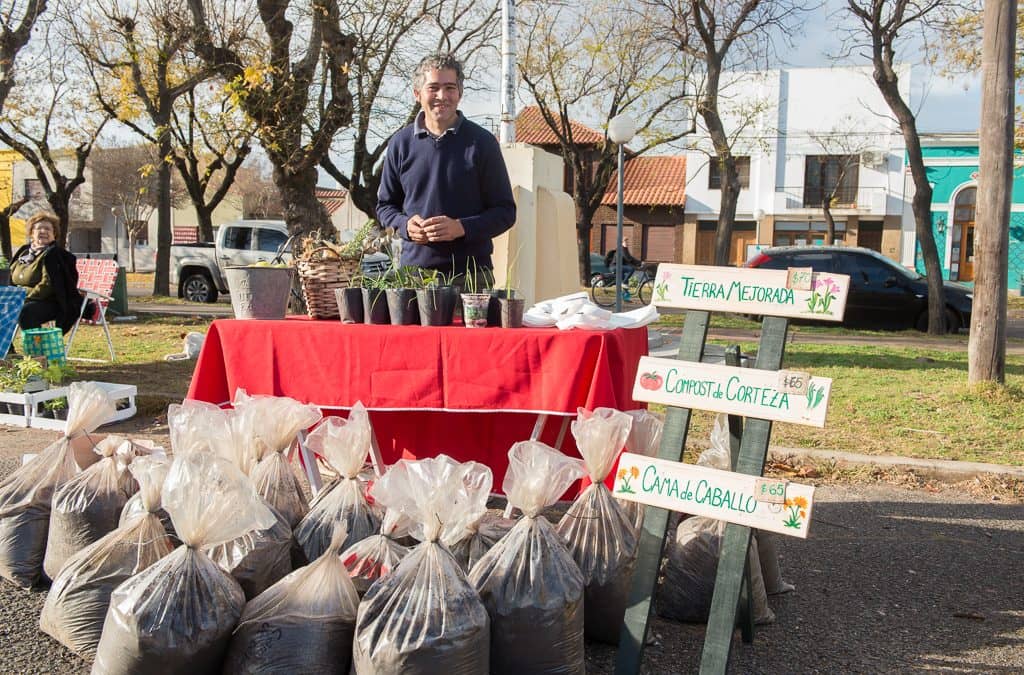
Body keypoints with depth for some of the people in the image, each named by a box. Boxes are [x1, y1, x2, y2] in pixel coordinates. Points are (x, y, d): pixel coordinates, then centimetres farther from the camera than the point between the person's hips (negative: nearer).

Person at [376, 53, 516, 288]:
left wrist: (462, 227, -15)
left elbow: (505, 212, 2)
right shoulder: (401, 143, 8)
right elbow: (385, 205, 18)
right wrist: (405, 225, -4)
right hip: (413, 267, 2)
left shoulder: (481, 142, 1)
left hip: (471, 272, -2)